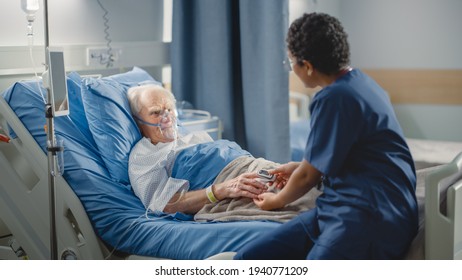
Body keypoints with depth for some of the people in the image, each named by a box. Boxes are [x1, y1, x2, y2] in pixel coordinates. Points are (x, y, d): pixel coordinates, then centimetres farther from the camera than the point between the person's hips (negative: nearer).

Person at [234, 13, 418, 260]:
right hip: (340, 208, 10)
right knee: (248, 258, -2)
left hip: (370, 219, -10)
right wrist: (299, 166, 41)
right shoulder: (358, 82, 16)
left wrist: (277, 200, 15)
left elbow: (308, 176, -4)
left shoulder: (335, 98, -14)